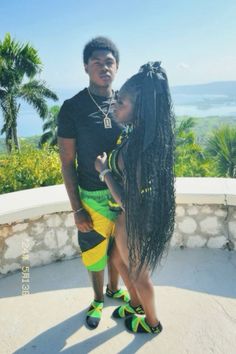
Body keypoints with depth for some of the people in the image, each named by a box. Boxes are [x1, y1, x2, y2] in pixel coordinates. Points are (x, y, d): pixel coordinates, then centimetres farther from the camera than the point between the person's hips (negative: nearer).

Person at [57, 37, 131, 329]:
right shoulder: (72, 108, -11)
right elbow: (67, 163, -9)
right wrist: (76, 209, -10)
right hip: (93, 197, -3)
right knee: (95, 251, 15)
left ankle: (114, 288, 49)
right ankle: (98, 298, 43)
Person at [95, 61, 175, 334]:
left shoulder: (137, 147, -34)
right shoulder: (150, 134, -6)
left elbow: (126, 200, -27)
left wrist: (104, 170, -17)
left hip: (134, 220, -8)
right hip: (143, 213, 9)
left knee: (138, 273, 19)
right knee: (120, 259, 30)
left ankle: (152, 322, 48)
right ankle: (136, 302, 56)